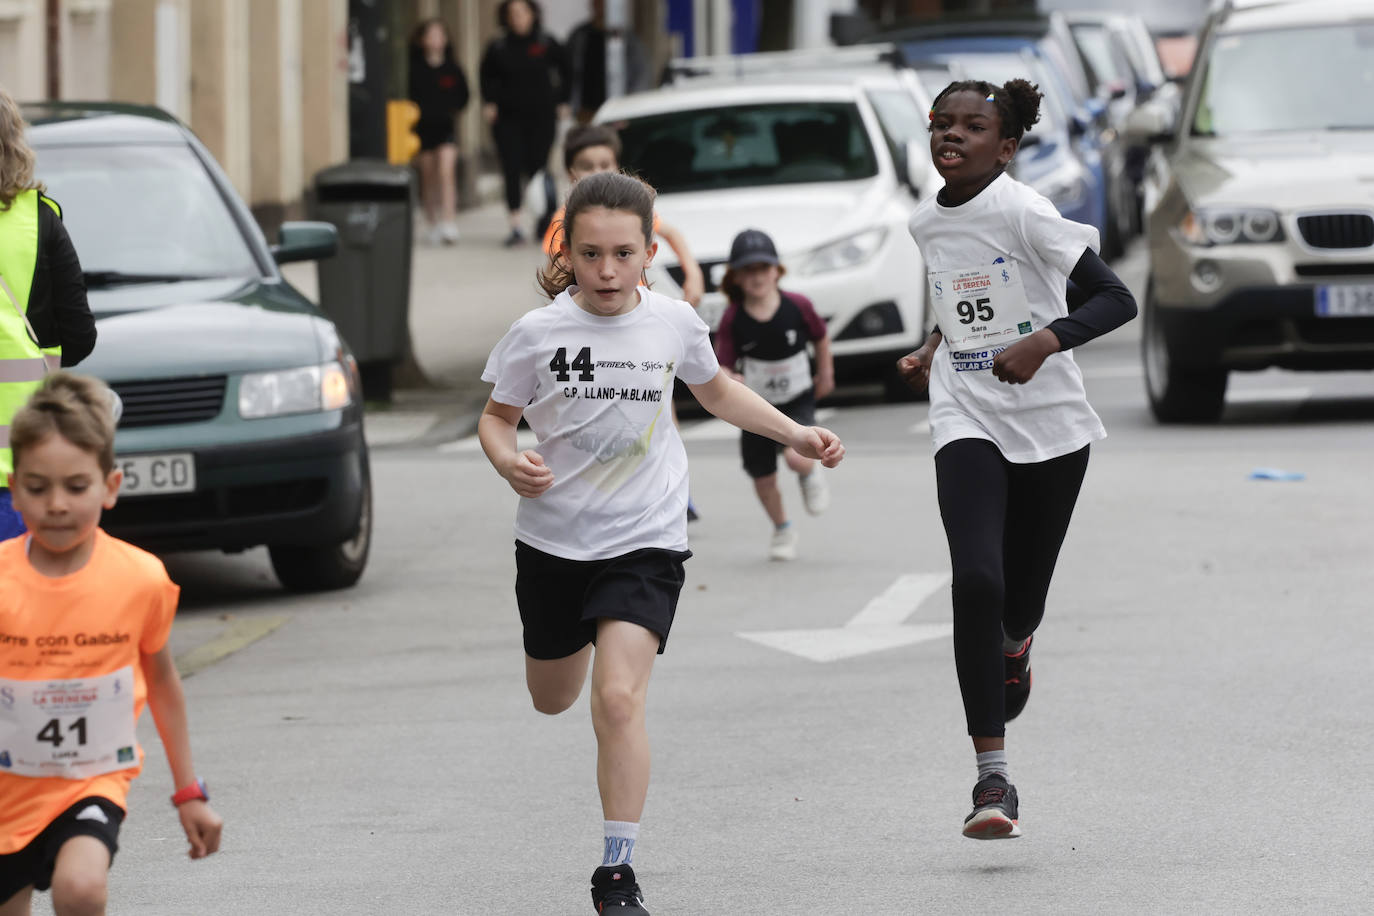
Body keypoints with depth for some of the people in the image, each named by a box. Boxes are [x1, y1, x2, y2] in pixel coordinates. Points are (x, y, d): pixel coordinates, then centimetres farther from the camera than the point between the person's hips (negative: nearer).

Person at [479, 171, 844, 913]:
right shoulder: (537, 334, -10)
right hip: (553, 538, 2)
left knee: (618, 698, -20)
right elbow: (497, 415, 3)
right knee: (552, 700, 22)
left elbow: (715, 391, 16)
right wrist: (508, 462, -19)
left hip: (643, 543, -2)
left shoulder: (674, 323, -5)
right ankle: (581, 634, 62)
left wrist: (796, 435, 10)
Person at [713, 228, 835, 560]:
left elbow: (820, 337, 5)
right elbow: (721, 367, -14)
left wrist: (825, 373, 13)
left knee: (797, 457, -27)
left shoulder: (798, 306, -15)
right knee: (763, 477, 9)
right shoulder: (733, 319, -16)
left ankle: (811, 475, 12)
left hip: (798, 399, -1)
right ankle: (782, 530, 38)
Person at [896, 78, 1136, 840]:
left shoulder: (1021, 214, -13)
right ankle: (992, 777, -18)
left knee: (1022, 596, 8)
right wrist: (932, 351, 9)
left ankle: (1013, 645, 51)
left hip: (1049, 424, -3)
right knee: (976, 581, -19)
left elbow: (1115, 299, -16)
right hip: (967, 424, 3)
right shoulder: (927, 224, 6)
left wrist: (1046, 342, -30)